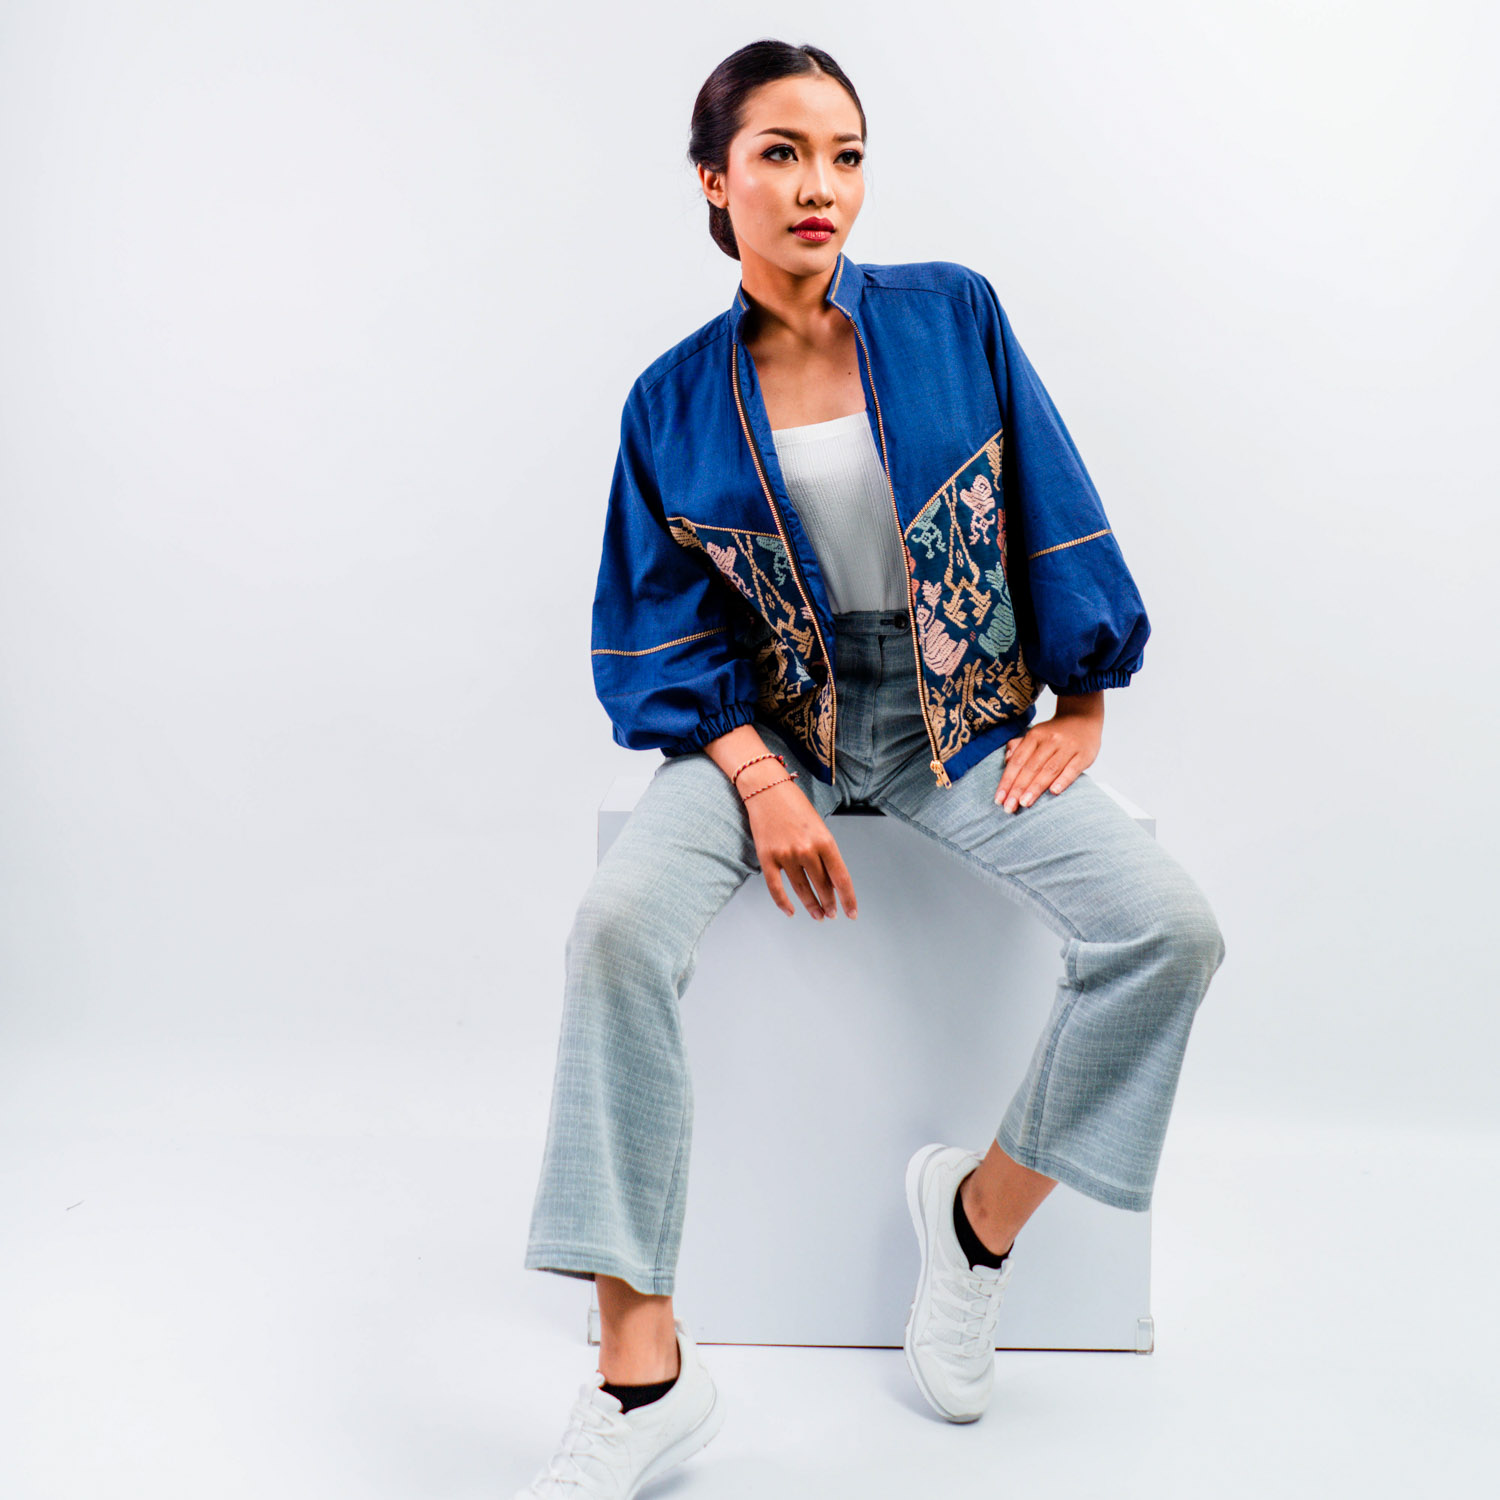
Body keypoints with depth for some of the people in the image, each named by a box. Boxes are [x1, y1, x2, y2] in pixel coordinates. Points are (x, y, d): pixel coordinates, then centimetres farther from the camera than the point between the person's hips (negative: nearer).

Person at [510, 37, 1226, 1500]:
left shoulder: (954, 317, -1)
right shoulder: (674, 402, -2)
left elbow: (1056, 515, 3)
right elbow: (656, 631, -2)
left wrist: (1081, 709, -1)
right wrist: (759, 778, -17)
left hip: (964, 709, 1)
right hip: (768, 715, 0)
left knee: (1169, 928, -22)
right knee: (618, 922, -29)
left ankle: (985, 1203, 4)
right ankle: (642, 1370, -18)